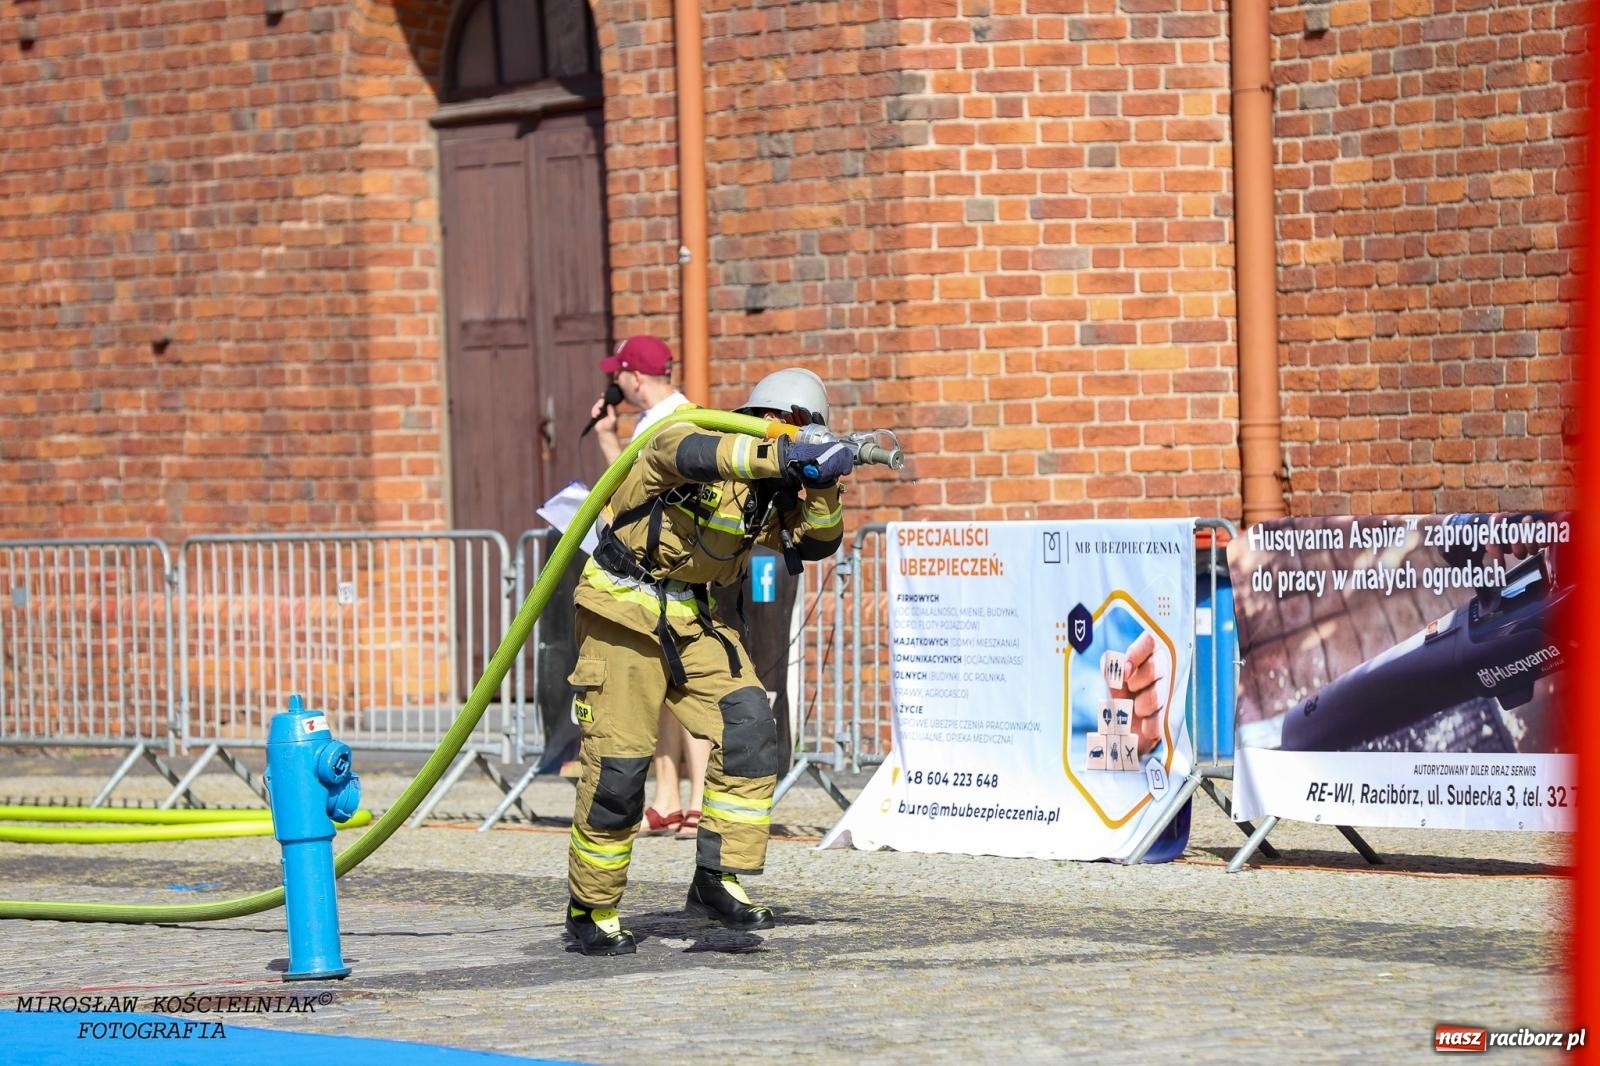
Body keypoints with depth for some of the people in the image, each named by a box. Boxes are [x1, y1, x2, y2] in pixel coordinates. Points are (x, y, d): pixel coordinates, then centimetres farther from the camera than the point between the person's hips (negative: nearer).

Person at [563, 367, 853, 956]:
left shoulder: (769, 489, 6)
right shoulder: (682, 439, -17)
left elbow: (817, 542, 2)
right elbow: (699, 456, -41)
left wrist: (822, 483, -16)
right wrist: (787, 456, -50)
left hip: (690, 620, 7)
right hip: (623, 614, -7)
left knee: (749, 725, -15)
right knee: (617, 764, -6)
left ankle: (717, 880, -11)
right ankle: (590, 910, 11)